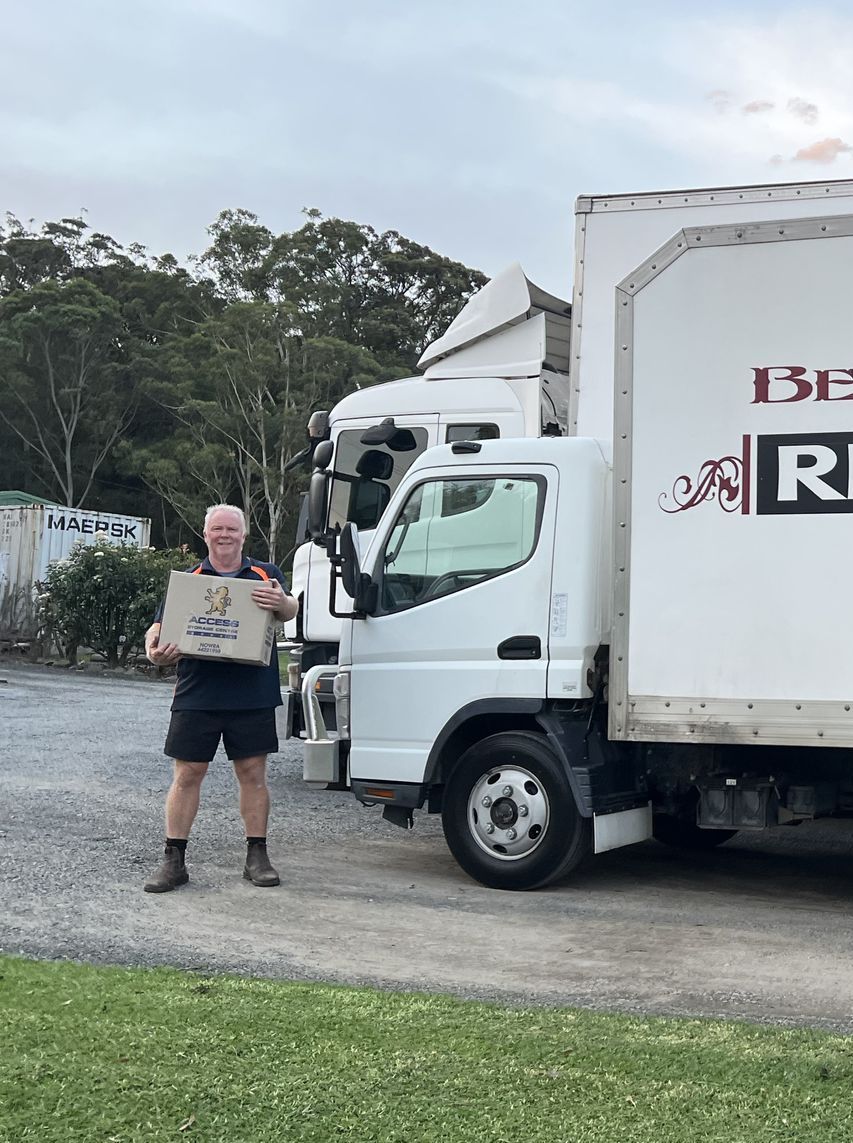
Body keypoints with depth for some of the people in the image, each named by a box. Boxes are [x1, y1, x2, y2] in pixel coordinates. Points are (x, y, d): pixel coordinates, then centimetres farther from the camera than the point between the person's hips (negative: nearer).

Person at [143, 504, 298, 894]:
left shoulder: (266, 575, 10)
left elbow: (291, 611, -5)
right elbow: (159, 627, 7)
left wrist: (280, 603, -30)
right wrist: (154, 652, -17)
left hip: (252, 696, 0)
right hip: (196, 695, 0)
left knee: (253, 773, 6)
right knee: (187, 774, 2)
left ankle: (257, 856, 15)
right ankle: (174, 861, 9)